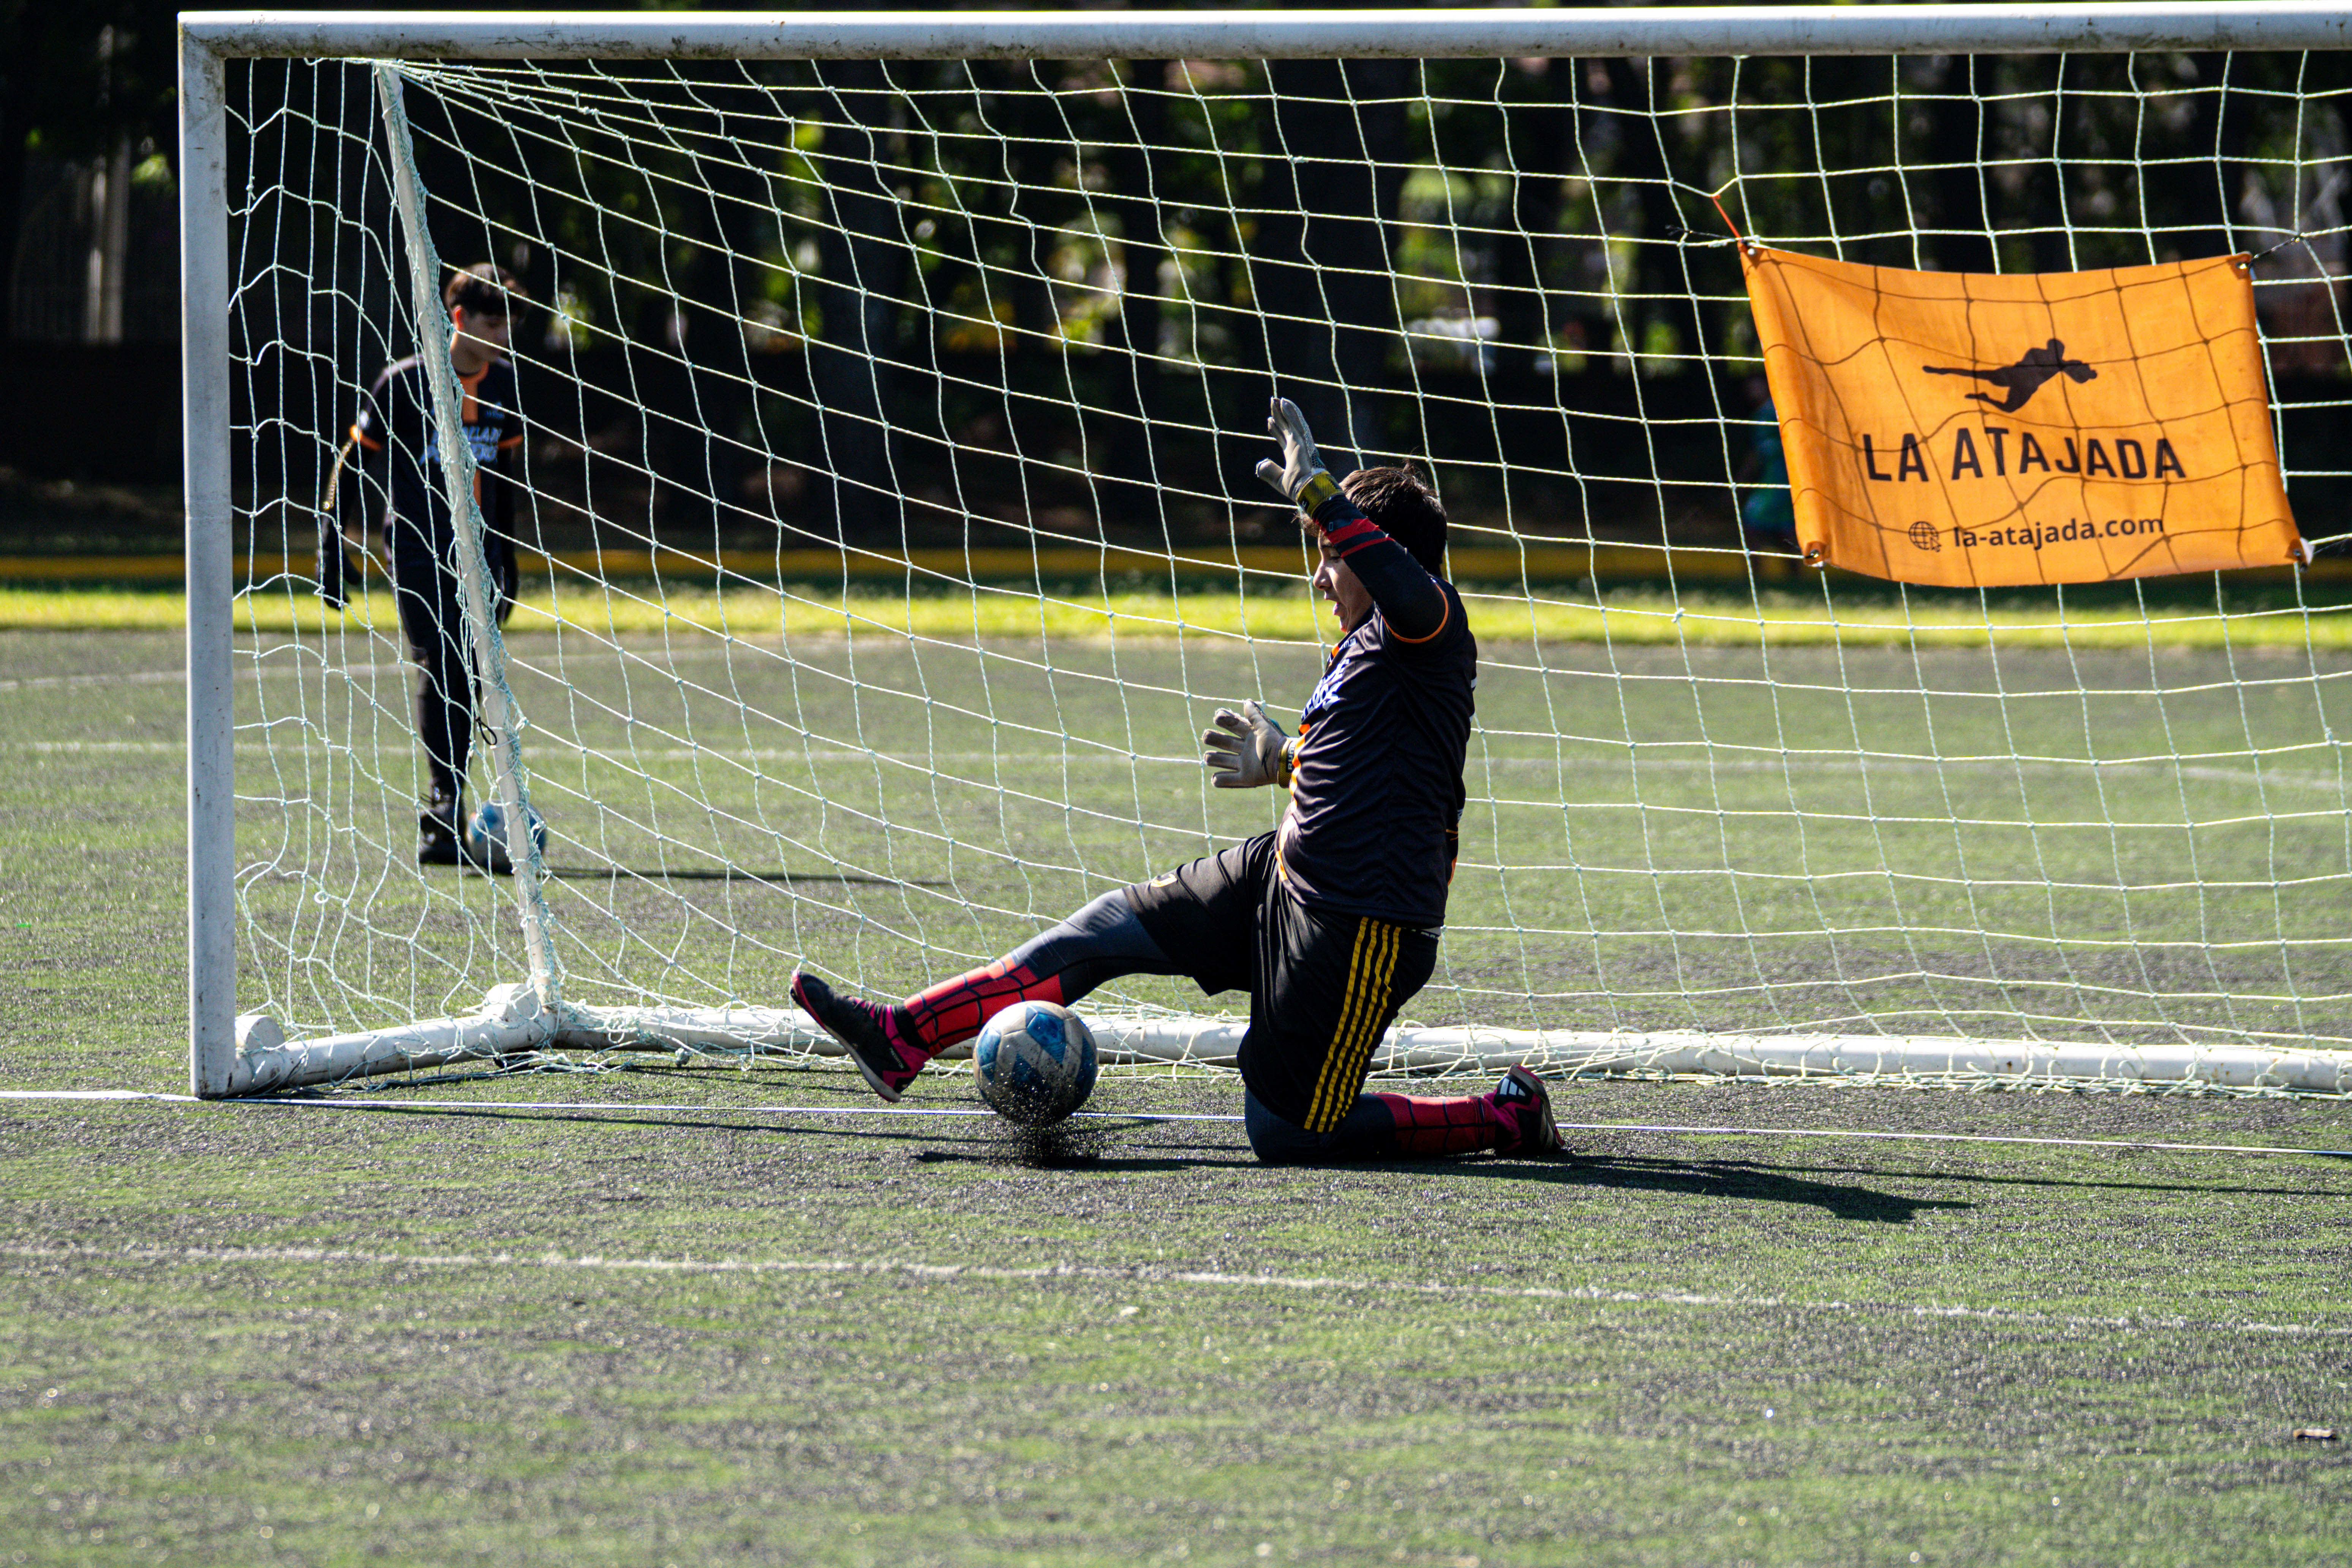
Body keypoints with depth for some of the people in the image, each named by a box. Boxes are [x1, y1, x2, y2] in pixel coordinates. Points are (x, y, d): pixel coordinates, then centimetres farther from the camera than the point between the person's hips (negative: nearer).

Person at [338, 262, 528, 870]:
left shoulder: (504, 386, 9)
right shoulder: (405, 383, -6)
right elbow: (357, 460, -1)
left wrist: (506, 559, 24)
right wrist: (333, 546, -4)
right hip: (417, 551, -5)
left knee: (465, 681, 1)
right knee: (439, 670, -18)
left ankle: (438, 831, 9)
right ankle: (448, 809, -23)